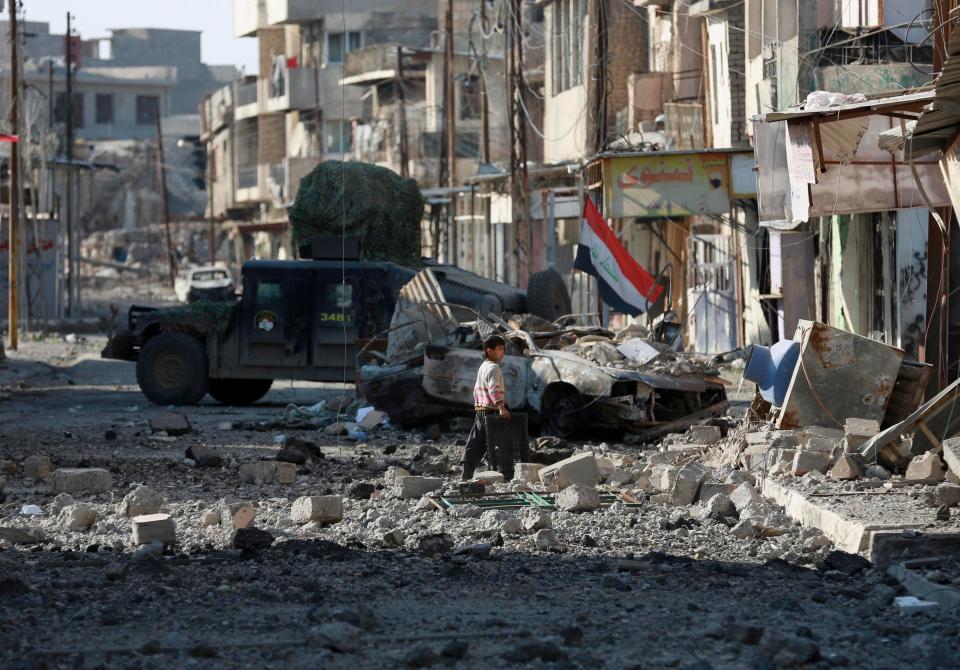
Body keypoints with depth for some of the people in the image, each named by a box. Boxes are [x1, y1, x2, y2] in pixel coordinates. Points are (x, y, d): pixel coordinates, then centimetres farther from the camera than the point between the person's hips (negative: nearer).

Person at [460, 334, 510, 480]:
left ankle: (466, 474, 5)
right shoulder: (493, 368, -13)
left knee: (475, 444, 7)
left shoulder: (483, 367, 17)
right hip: (491, 409, -9)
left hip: (479, 409, 9)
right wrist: (501, 407, -34)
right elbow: (493, 389, -26)